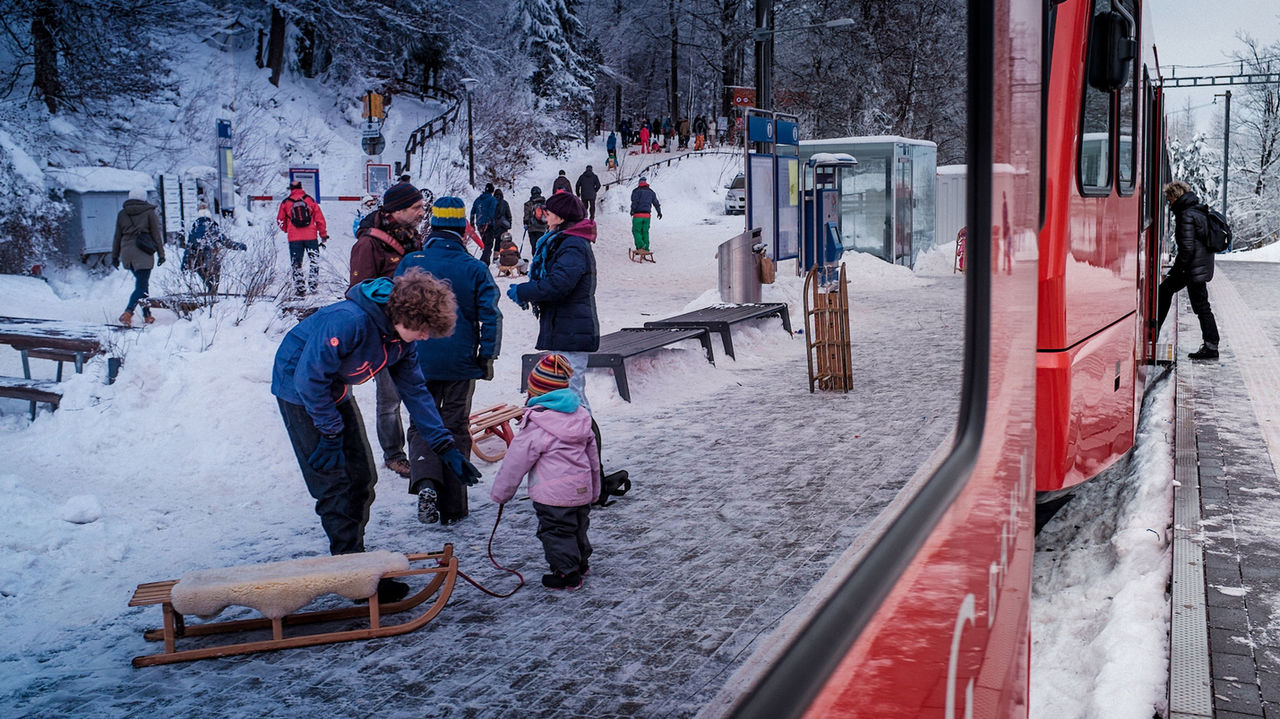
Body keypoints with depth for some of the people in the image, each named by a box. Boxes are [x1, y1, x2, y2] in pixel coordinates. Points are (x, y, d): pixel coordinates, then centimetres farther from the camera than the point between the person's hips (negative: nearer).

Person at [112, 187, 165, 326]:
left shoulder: (122, 213, 10)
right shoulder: (149, 212, -1)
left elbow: (117, 236, 12)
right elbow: (156, 234, -1)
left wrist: (115, 256, 16)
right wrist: (161, 254, 4)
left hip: (127, 252, 5)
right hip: (143, 253, -5)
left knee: (142, 283, 18)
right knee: (141, 286, -6)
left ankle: (147, 315, 19)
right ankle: (127, 313, -24)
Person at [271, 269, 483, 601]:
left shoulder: (402, 334, -10)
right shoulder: (348, 322, -36)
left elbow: (415, 390, -2)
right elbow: (310, 378, -28)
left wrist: (446, 449, -6)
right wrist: (330, 437, -19)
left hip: (335, 391, 8)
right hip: (300, 390, -8)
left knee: (362, 477, 7)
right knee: (335, 485, -10)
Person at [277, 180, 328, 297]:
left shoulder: (286, 202, 3)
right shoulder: (310, 200, 3)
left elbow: (280, 221, 9)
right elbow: (319, 218, 3)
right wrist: (323, 234, 11)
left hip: (294, 238, 0)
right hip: (311, 236, 0)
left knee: (296, 264, 7)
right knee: (314, 261, 11)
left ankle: (299, 288, 6)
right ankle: (313, 284, 5)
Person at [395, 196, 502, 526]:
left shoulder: (410, 263, -3)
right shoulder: (474, 268, -4)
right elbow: (490, 315, -6)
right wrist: (487, 356, 3)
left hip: (420, 361, 0)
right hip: (461, 362, 0)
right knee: (456, 428, 10)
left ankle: (426, 483, -15)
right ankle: (451, 507, 13)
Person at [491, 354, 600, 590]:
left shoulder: (535, 428, -16)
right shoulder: (581, 416, 7)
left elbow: (515, 464, -10)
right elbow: (593, 455, 16)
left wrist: (500, 493, 3)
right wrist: (594, 489, 28)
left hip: (553, 493, -8)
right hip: (582, 490, 8)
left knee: (556, 531, 4)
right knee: (578, 528, 23)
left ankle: (567, 573, 9)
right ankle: (581, 563, 39)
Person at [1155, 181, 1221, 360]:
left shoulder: (1186, 216, -17)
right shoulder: (1199, 211, 12)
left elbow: (1187, 248, -21)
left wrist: (1176, 270, -12)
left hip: (1195, 269, -10)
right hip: (1201, 265, 10)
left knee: (1201, 306, -3)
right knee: (1165, 289, 18)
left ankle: (1211, 347, 3)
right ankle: (1154, 331, 25)